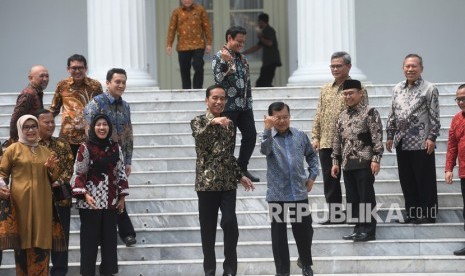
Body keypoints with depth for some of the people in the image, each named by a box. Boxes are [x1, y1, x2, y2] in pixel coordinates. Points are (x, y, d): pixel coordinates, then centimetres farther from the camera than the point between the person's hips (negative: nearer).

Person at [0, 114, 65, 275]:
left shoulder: (45, 151, 18)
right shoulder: (13, 149, 4)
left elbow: (53, 178, 23)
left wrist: (52, 168, 1)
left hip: (42, 203, 4)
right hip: (21, 202, -4)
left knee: (41, 242, 2)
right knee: (23, 240, -5)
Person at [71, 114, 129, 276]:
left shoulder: (115, 148, 8)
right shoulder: (85, 148, -5)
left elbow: (121, 174, 12)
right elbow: (78, 174, -7)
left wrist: (122, 197, 8)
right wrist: (85, 194, -18)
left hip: (110, 201, 4)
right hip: (90, 201, -4)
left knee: (110, 238, 7)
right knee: (90, 239, -1)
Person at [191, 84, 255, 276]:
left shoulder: (229, 123, 13)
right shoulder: (199, 121, 0)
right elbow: (199, 136, -24)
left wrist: (240, 176, 20)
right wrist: (213, 122, -40)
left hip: (228, 182, 3)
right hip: (207, 182, -3)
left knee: (230, 223, -10)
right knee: (208, 227, 1)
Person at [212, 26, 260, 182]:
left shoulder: (242, 59, 16)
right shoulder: (219, 57, -6)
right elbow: (219, 79, -18)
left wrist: (249, 103, 16)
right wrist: (225, 62, -30)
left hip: (244, 105, 7)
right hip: (229, 105, -7)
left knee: (250, 135, 6)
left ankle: (242, 168, 18)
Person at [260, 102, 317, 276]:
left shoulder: (300, 136, 4)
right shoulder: (269, 137, -5)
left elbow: (312, 155, 18)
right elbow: (264, 150, -28)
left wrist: (312, 176, 8)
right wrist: (268, 130, -42)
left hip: (300, 193, 2)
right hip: (277, 195, -2)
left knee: (304, 231, 11)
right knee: (279, 234, 3)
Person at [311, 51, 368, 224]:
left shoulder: (357, 88, -3)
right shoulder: (326, 89, 14)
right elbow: (319, 114, 16)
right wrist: (315, 136, 7)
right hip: (327, 143, 5)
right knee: (330, 180, 8)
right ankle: (334, 214, 16)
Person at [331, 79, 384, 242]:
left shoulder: (370, 113, -4)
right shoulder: (342, 116, 15)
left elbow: (377, 138, -9)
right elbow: (337, 141, 20)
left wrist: (376, 159, -16)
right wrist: (335, 161, 15)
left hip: (364, 163, -7)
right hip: (347, 164, 7)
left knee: (366, 197, -3)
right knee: (352, 198, 8)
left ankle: (369, 230, 1)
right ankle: (359, 228, 15)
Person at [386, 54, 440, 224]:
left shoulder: (429, 89, -4)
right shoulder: (397, 89, 12)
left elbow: (434, 116, -7)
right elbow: (392, 114, 17)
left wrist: (432, 138, -12)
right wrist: (390, 136, 13)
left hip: (421, 144, -6)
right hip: (402, 143, 6)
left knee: (425, 180, -1)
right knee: (406, 181, 9)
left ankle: (428, 215, 5)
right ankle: (412, 214, 18)